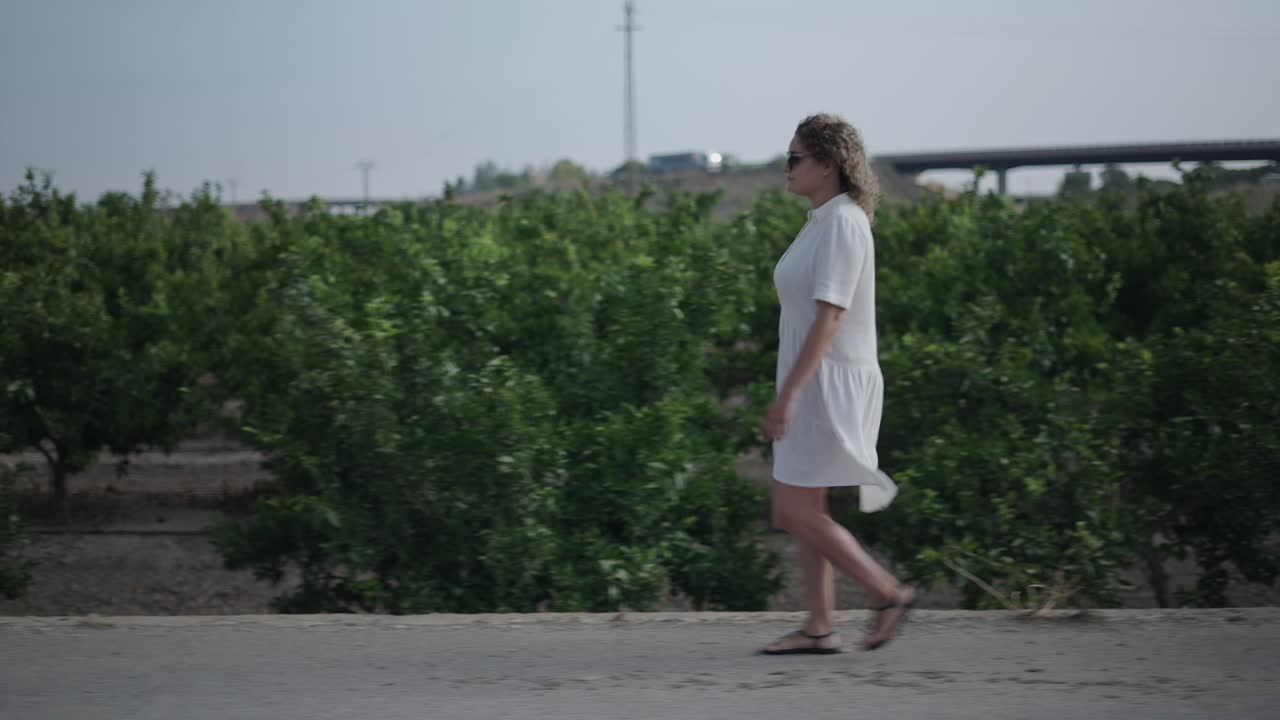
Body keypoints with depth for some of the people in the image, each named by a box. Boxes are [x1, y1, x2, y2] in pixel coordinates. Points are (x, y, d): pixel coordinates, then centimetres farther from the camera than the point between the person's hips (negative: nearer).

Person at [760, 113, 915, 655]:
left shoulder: (842, 223, -16)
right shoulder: (824, 221, 14)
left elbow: (829, 317, -23)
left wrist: (787, 394, -25)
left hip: (829, 385, -10)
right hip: (815, 385, 10)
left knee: (797, 514, -7)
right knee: (796, 511, 9)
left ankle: (890, 593, 0)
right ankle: (820, 628, 12)